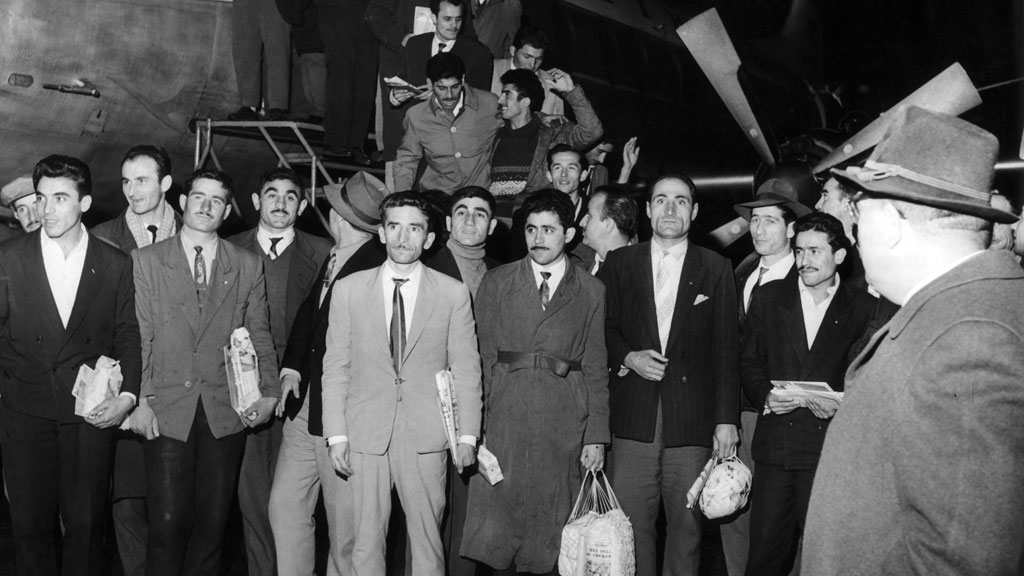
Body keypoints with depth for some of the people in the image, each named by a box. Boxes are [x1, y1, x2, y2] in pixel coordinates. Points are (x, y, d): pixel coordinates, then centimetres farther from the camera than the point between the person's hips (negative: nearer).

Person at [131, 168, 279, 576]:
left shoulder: (248, 266, 10)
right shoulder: (146, 260, 6)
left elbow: (259, 335, 12)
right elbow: (138, 336, 2)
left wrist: (268, 392, 1)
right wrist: (140, 399, -6)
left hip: (226, 413, 2)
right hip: (166, 410, -1)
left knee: (213, 520, 5)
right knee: (168, 523, -3)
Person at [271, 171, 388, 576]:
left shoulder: (379, 269, -18)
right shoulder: (331, 259, 7)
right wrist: (290, 368, 5)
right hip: (305, 403, 8)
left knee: (345, 520, 6)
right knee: (285, 505, 13)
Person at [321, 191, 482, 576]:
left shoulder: (454, 293, 3)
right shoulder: (349, 289, 6)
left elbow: (466, 368, 3)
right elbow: (335, 367, 5)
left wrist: (467, 435, -3)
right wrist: (336, 435, -1)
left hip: (426, 438, 0)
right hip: (365, 437, 1)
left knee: (427, 539, 6)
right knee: (365, 541, 5)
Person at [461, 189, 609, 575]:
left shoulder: (591, 291, 9)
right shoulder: (496, 283, 10)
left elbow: (595, 368, 7)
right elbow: (482, 356, 5)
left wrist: (596, 436, 1)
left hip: (563, 423, 0)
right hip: (504, 416, 0)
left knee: (550, 525, 3)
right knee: (495, 524, -3)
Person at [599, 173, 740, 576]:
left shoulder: (716, 269, 7)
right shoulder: (619, 263, 10)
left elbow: (726, 350, 3)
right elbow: (602, 328, 12)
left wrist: (727, 420, -3)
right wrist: (628, 358, -8)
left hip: (692, 421, 0)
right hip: (633, 418, 1)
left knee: (686, 527, 4)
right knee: (632, 525, 1)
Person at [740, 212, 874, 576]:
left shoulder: (862, 308, 5)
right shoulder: (769, 296, 10)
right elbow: (749, 361, 9)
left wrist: (839, 406, -12)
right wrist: (765, 396, -9)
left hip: (829, 443, -1)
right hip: (774, 441, 2)